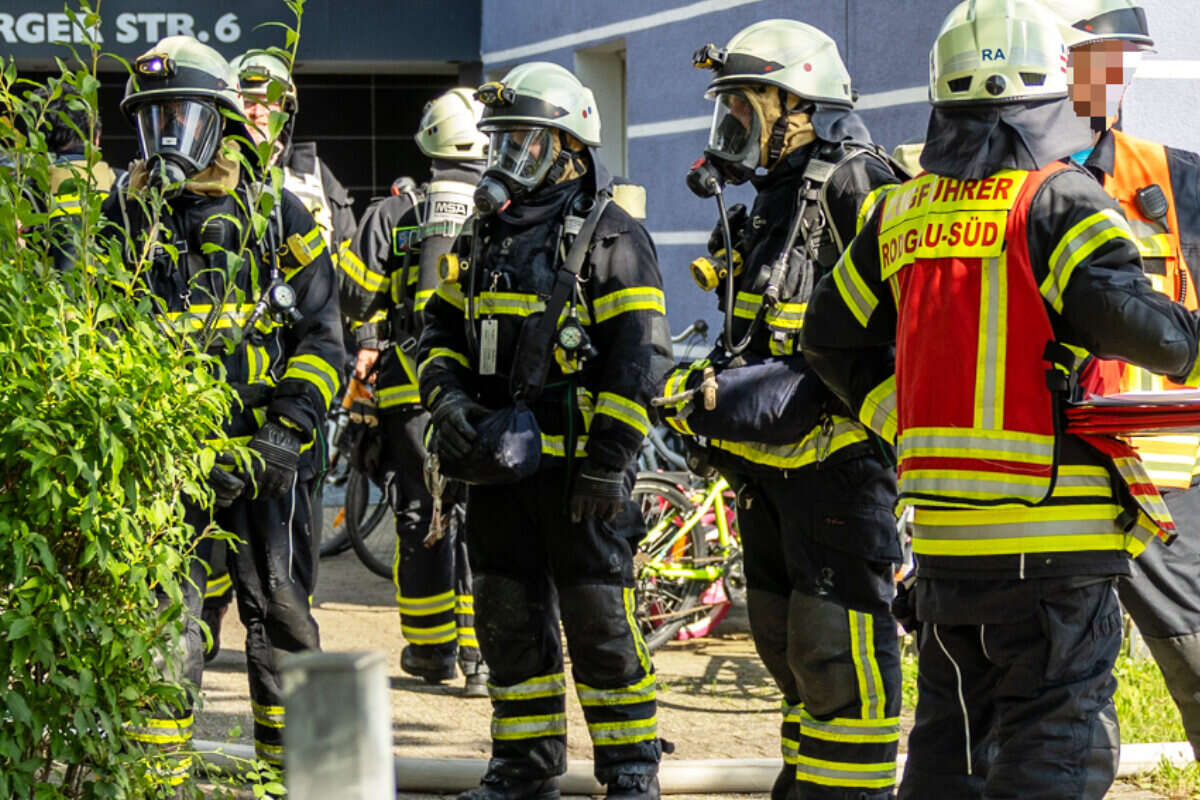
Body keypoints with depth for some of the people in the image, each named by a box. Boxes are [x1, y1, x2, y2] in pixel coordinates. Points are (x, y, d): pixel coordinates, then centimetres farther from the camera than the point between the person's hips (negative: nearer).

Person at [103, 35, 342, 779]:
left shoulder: (274, 211, 5)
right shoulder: (125, 215, 8)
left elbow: (321, 334, 4)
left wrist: (286, 431, -7)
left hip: (260, 447, 0)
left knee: (280, 612, 5)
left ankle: (289, 764, 17)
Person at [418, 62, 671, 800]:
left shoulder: (611, 238, -6)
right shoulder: (484, 234, 16)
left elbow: (637, 358, -12)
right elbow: (442, 329, 19)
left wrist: (608, 461, -17)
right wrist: (446, 397, -1)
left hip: (577, 462, -7)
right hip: (500, 458, 7)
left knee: (598, 617, -5)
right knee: (510, 617, 11)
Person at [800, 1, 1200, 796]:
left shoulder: (901, 213, 10)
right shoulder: (1060, 201, -9)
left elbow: (834, 338, 17)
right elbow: (1130, 320, -20)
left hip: (941, 529, 6)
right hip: (1051, 533, -6)